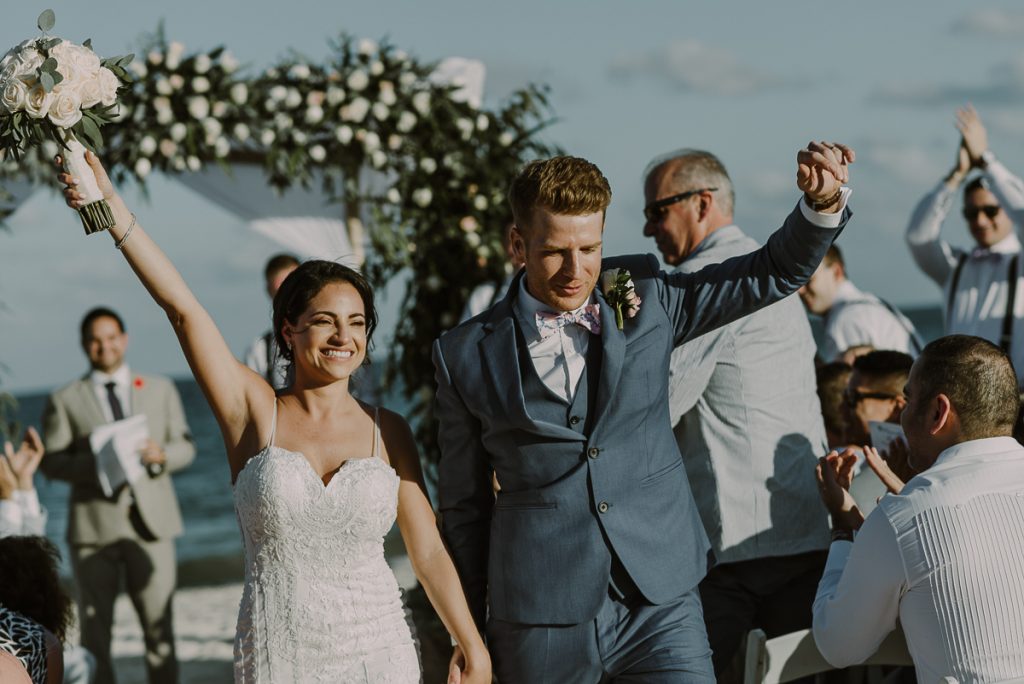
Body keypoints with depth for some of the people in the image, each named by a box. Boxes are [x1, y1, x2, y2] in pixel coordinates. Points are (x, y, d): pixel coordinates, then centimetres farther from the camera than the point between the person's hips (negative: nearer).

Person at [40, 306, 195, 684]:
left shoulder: (161, 390, 17)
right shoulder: (64, 401, 8)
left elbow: (186, 447, 13)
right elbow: (51, 462, 1)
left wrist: (161, 454, -10)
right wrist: (93, 464, -18)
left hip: (151, 522, 1)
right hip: (94, 525, -1)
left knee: (159, 625, -1)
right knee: (95, 628, 1)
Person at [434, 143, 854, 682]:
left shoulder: (645, 299, 7)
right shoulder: (465, 355, 3)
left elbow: (777, 271, 12)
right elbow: (464, 506, 9)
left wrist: (823, 203, -8)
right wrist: (472, 638, 11)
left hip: (662, 605, 1)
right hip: (541, 624, -1)